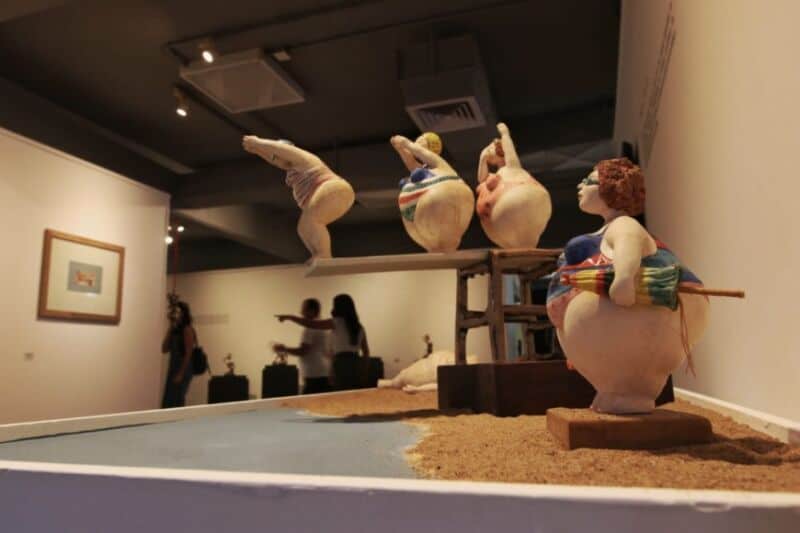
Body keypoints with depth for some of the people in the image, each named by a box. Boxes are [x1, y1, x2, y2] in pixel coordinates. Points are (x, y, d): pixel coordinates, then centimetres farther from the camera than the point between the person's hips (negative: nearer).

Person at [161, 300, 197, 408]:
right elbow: (164, 349, 4)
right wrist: (170, 329, 1)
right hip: (173, 368, 8)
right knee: (167, 402, 8)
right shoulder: (174, 330, 12)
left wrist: (181, 374, -16)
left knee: (176, 401, -5)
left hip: (183, 369, -8)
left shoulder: (187, 329, -10)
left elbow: (188, 354, -14)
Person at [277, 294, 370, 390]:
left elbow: (310, 324, -8)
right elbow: (366, 351, 14)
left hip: (342, 364, -7)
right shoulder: (359, 327, 12)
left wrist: (289, 317, 1)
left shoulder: (337, 323, -7)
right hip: (356, 365, 7)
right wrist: (363, 371, 21)